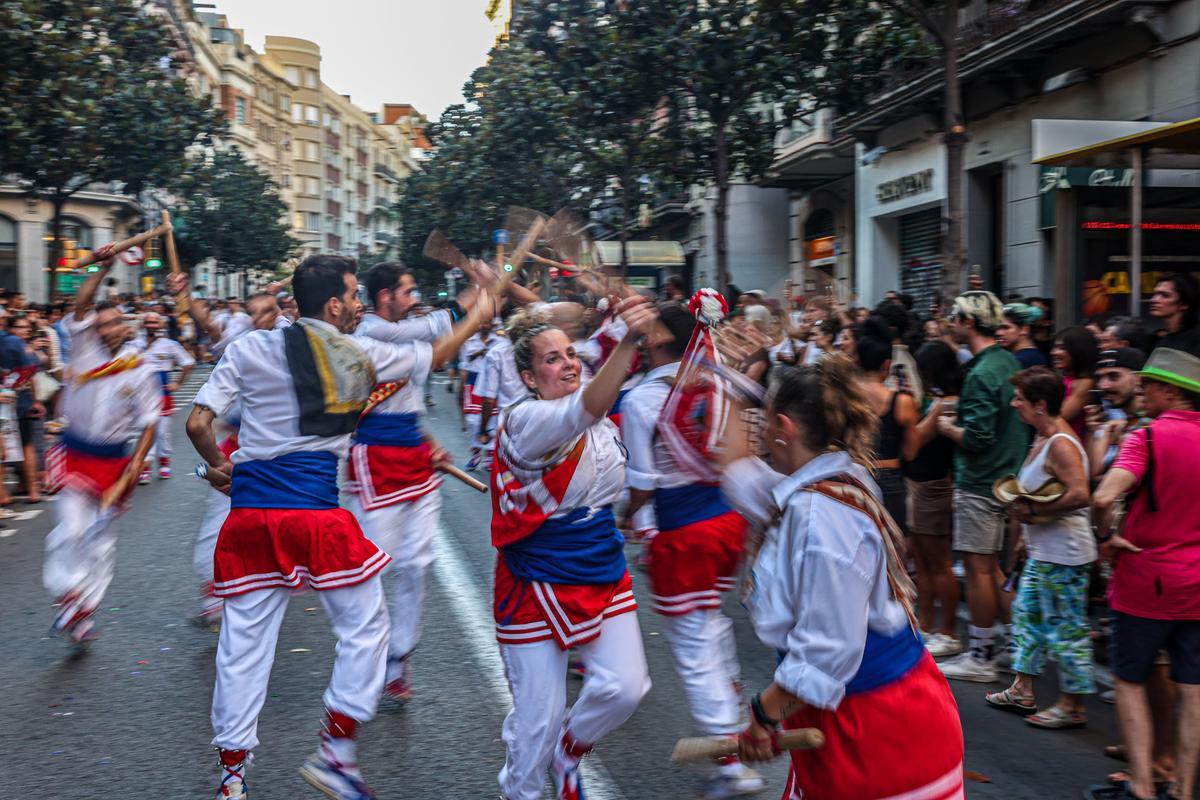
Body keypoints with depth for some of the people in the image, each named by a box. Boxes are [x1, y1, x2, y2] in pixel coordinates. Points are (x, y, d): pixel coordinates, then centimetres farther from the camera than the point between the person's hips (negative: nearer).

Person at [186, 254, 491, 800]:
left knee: (243, 642, 11)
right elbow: (435, 354, 16)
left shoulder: (248, 348, 6)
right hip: (316, 514, -3)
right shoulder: (362, 355, 2)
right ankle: (333, 754, 12)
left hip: (249, 515, 4)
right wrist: (477, 316, 31)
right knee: (364, 627, 12)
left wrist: (217, 465, 21)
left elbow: (197, 424, 2)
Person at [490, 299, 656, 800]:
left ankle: (569, 750, 27)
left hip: (603, 575, 6)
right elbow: (582, 412, -39)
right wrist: (629, 340, -54)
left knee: (625, 688, -4)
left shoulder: (603, 424, 4)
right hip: (538, 584, -6)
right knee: (538, 715, 2)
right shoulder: (525, 420, -20)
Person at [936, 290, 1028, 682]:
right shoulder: (1009, 361, 10)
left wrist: (948, 427, -7)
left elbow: (977, 437, -24)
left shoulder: (981, 374, -20)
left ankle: (981, 657, 7)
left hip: (979, 481, -9)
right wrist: (962, 417, 14)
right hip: (1003, 475, 9)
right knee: (990, 566, 17)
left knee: (977, 568, -1)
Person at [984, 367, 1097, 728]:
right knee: (1027, 614, 16)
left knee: (1066, 629, 0)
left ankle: (1072, 706, 11)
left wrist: (1034, 512, -21)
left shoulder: (1060, 445, -21)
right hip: (1042, 552, 11)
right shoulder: (1042, 439, 11)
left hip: (1064, 555, -11)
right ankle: (1022, 691, 27)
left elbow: (1079, 495, -32)